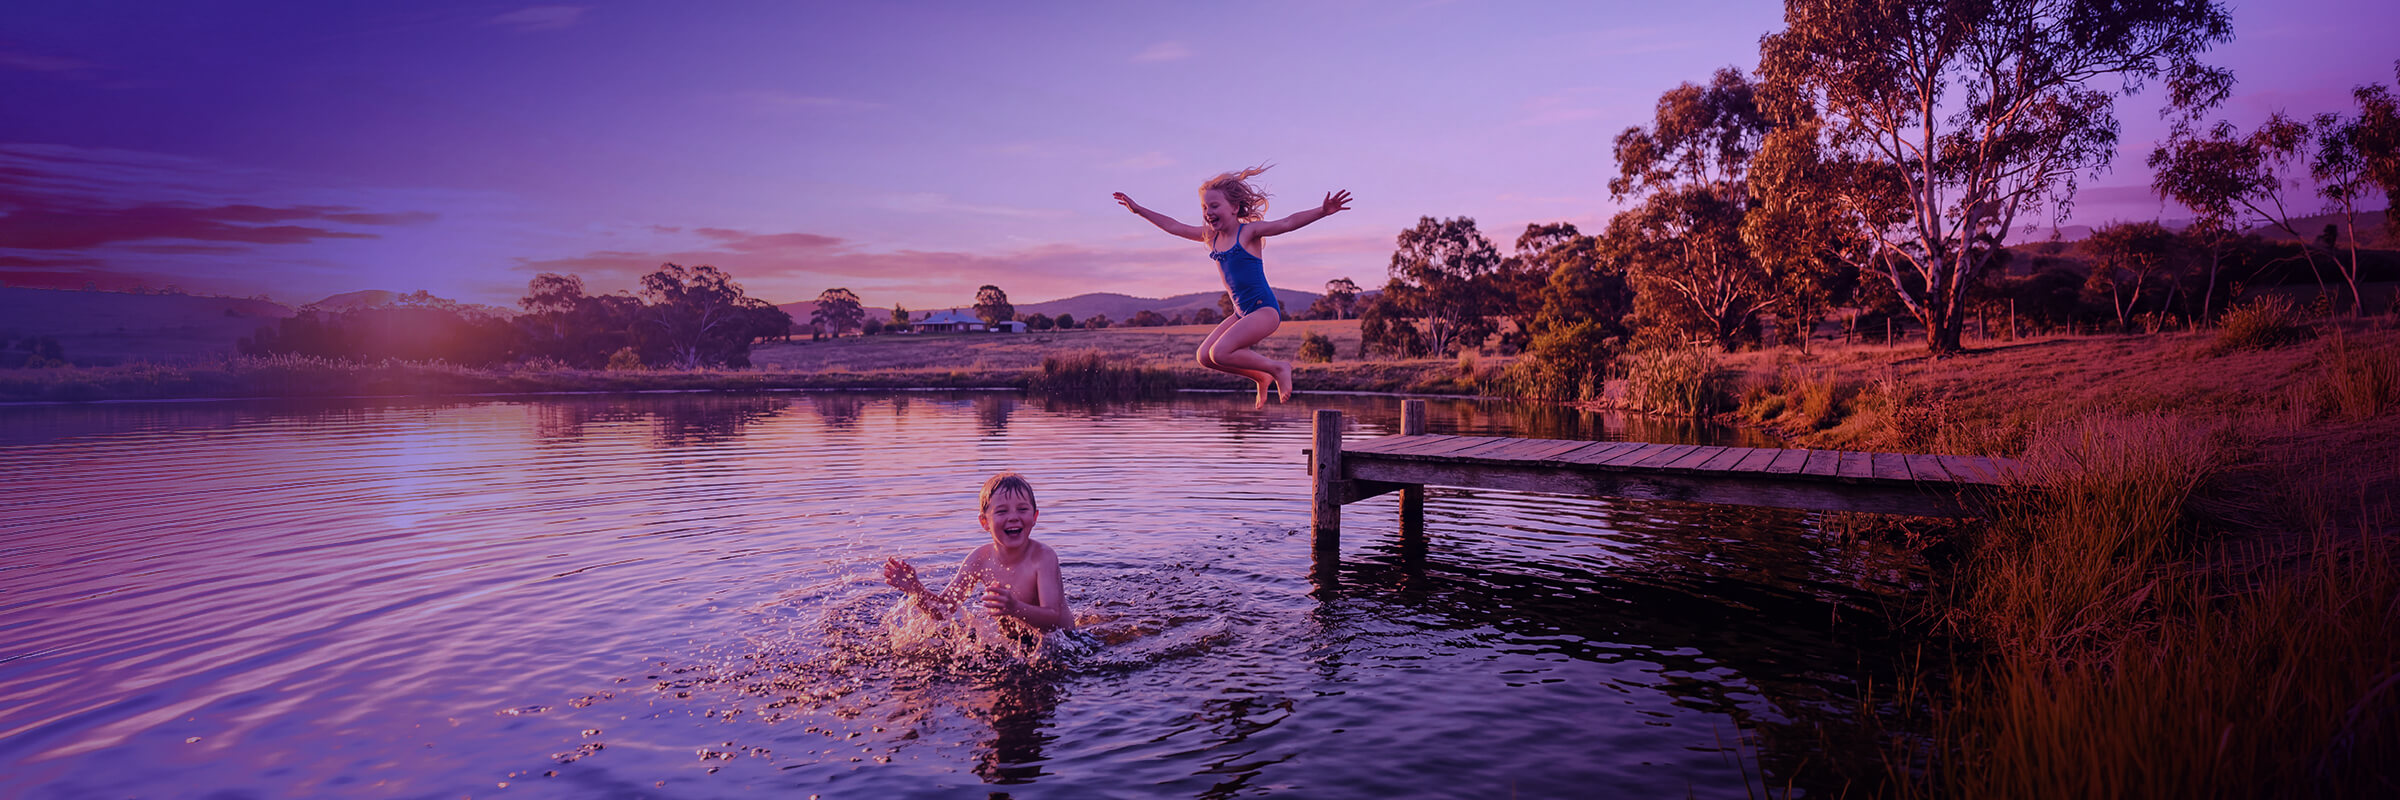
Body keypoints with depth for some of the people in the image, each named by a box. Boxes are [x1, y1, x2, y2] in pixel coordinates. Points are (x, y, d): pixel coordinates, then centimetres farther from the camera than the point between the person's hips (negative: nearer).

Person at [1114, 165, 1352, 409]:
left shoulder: (1249, 231, -8)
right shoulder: (1211, 236, 11)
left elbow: (1287, 223, -21)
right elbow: (1174, 227, 20)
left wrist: (1323, 211, -35)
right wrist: (1139, 210, 23)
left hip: (1265, 309, -8)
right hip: (1241, 312, 8)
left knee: (1220, 353, -22)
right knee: (1205, 356, 1)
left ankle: (1278, 368, -3)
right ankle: (1261, 377, 16)